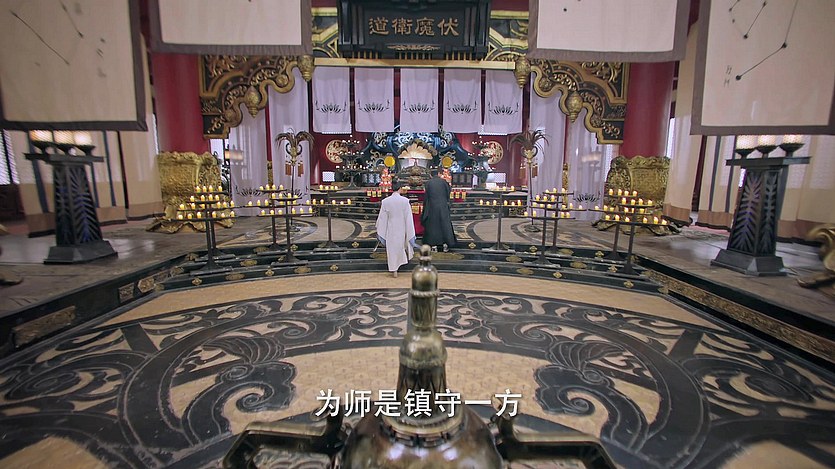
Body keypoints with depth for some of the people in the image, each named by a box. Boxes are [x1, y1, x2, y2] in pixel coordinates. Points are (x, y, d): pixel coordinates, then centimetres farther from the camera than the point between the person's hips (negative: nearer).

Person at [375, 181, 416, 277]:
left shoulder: (385, 202, -11)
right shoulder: (405, 201, -15)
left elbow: (382, 218, -4)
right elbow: (408, 218, -11)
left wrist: (380, 233, 5)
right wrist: (411, 233, -4)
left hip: (391, 230, 0)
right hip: (402, 229, 0)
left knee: (392, 249, 10)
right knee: (404, 244, 27)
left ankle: (394, 270, 13)